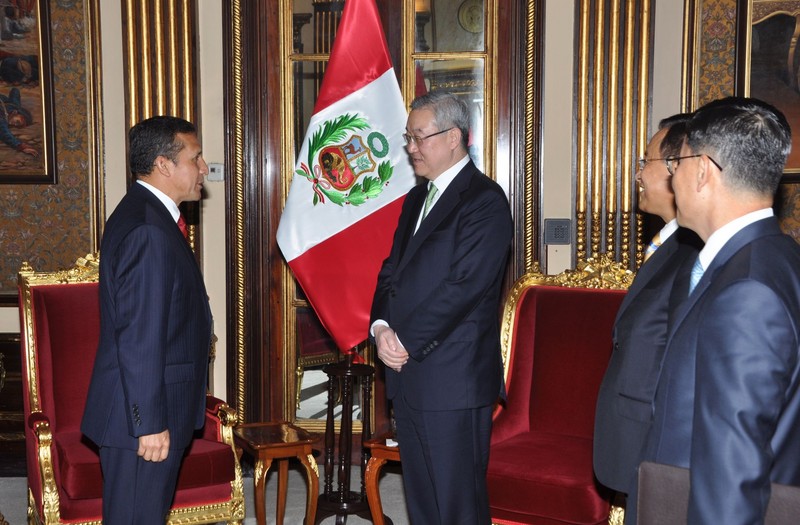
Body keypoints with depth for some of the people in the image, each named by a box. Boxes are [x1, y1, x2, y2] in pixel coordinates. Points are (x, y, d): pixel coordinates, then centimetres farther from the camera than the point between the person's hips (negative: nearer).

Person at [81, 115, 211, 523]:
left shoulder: (146, 215, 12)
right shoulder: (148, 229, -21)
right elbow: (139, 337, -24)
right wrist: (150, 422, -23)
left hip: (154, 411, 10)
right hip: (144, 415, -10)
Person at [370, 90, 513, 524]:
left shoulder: (484, 200, -10)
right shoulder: (416, 198, 18)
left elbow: (465, 285, -18)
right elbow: (392, 270, 16)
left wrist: (406, 341, -15)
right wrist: (381, 326, -3)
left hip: (453, 379, -8)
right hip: (407, 373, 8)